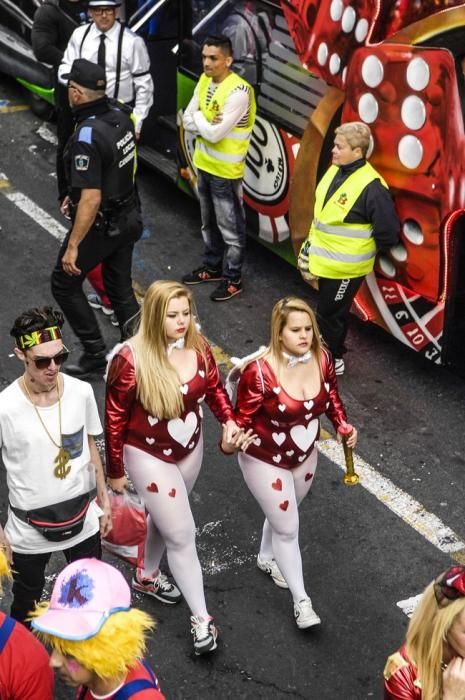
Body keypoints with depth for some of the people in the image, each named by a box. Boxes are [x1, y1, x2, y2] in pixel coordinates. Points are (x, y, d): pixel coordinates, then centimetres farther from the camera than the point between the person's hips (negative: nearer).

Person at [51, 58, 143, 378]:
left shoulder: (87, 137, -28)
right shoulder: (120, 114, -2)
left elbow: (92, 199, -30)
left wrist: (73, 246, -24)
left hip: (101, 224, -8)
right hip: (128, 216, 8)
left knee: (64, 283, 11)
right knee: (121, 287, 18)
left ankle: (95, 355, 13)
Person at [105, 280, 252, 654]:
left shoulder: (197, 346, -12)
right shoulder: (131, 359, -27)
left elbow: (214, 387, 5)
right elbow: (115, 418, -16)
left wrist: (229, 420, -14)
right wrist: (115, 470, -7)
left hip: (190, 449, 6)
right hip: (149, 456, -6)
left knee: (165, 517, 26)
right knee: (182, 535, -1)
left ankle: (148, 576, 54)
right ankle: (202, 618, 16)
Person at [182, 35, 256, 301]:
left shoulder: (238, 92, -25)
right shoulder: (205, 80, 1)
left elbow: (214, 134, -26)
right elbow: (188, 120, 1)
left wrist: (200, 118, -10)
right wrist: (208, 124, -17)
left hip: (226, 171, -8)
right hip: (204, 164, 8)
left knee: (230, 229, 5)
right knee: (209, 223, 22)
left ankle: (233, 279, 18)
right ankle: (212, 267, 38)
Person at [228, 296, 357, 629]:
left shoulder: (322, 358, -15)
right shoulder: (259, 371, -32)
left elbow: (331, 395, 4)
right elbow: (244, 417, -21)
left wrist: (342, 424, -10)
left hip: (305, 455, 6)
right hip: (265, 460, -6)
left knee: (283, 514, 28)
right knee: (288, 527, 2)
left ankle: (267, 557, 58)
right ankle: (302, 601, 20)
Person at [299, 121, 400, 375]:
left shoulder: (371, 186, -26)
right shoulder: (335, 170, 0)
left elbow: (388, 232, -22)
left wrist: (361, 248, -9)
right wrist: (313, 240, 17)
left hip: (346, 266, -8)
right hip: (326, 260, 8)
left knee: (329, 314, 5)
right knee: (329, 310, 23)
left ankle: (332, 361, 23)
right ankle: (328, 352, 40)